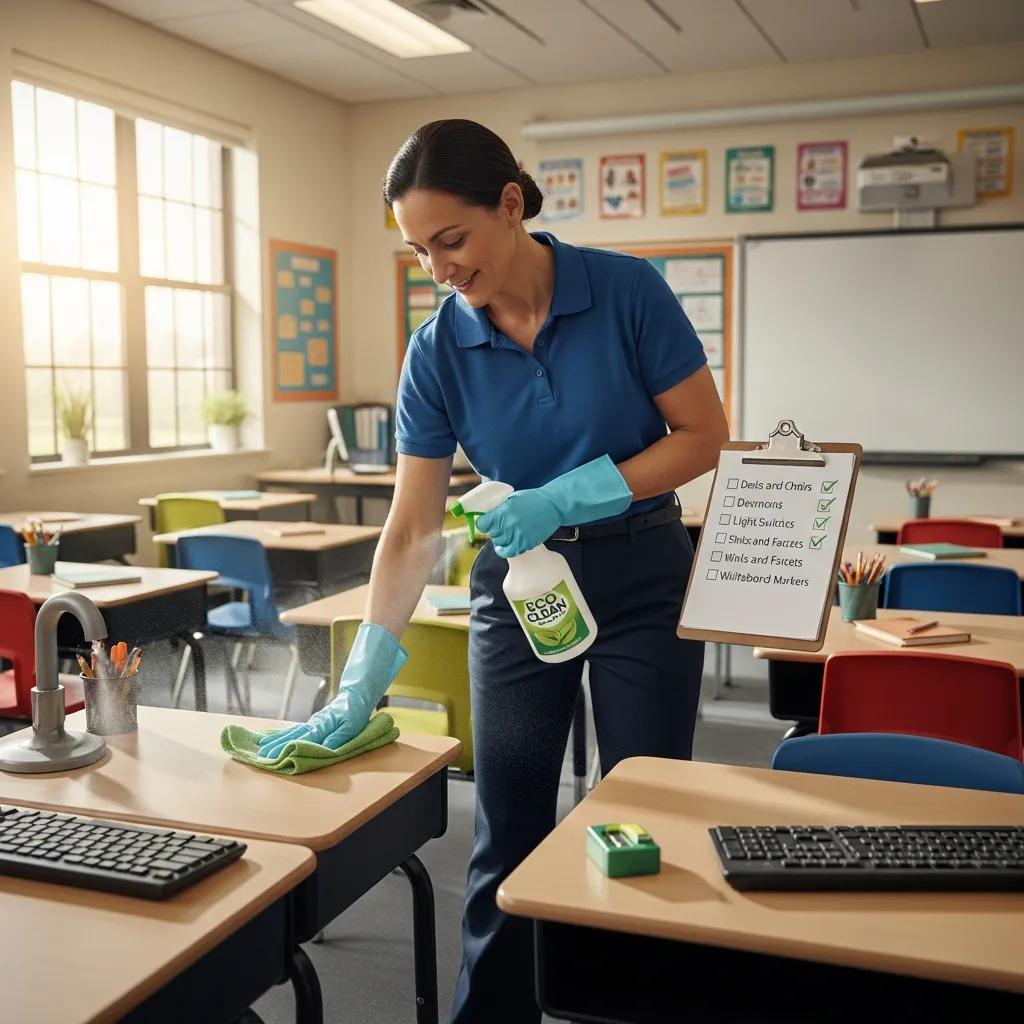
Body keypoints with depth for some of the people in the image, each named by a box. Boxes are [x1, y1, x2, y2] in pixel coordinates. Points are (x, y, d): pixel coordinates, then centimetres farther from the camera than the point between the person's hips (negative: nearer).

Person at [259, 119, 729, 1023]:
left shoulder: (627, 290, -15)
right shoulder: (438, 349, -10)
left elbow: (703, 438, -11)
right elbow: (412, 530, -9)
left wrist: (567, 497, -23)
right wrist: (362, 685, -15)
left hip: (642, 575, -1)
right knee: (509, 831, 8)